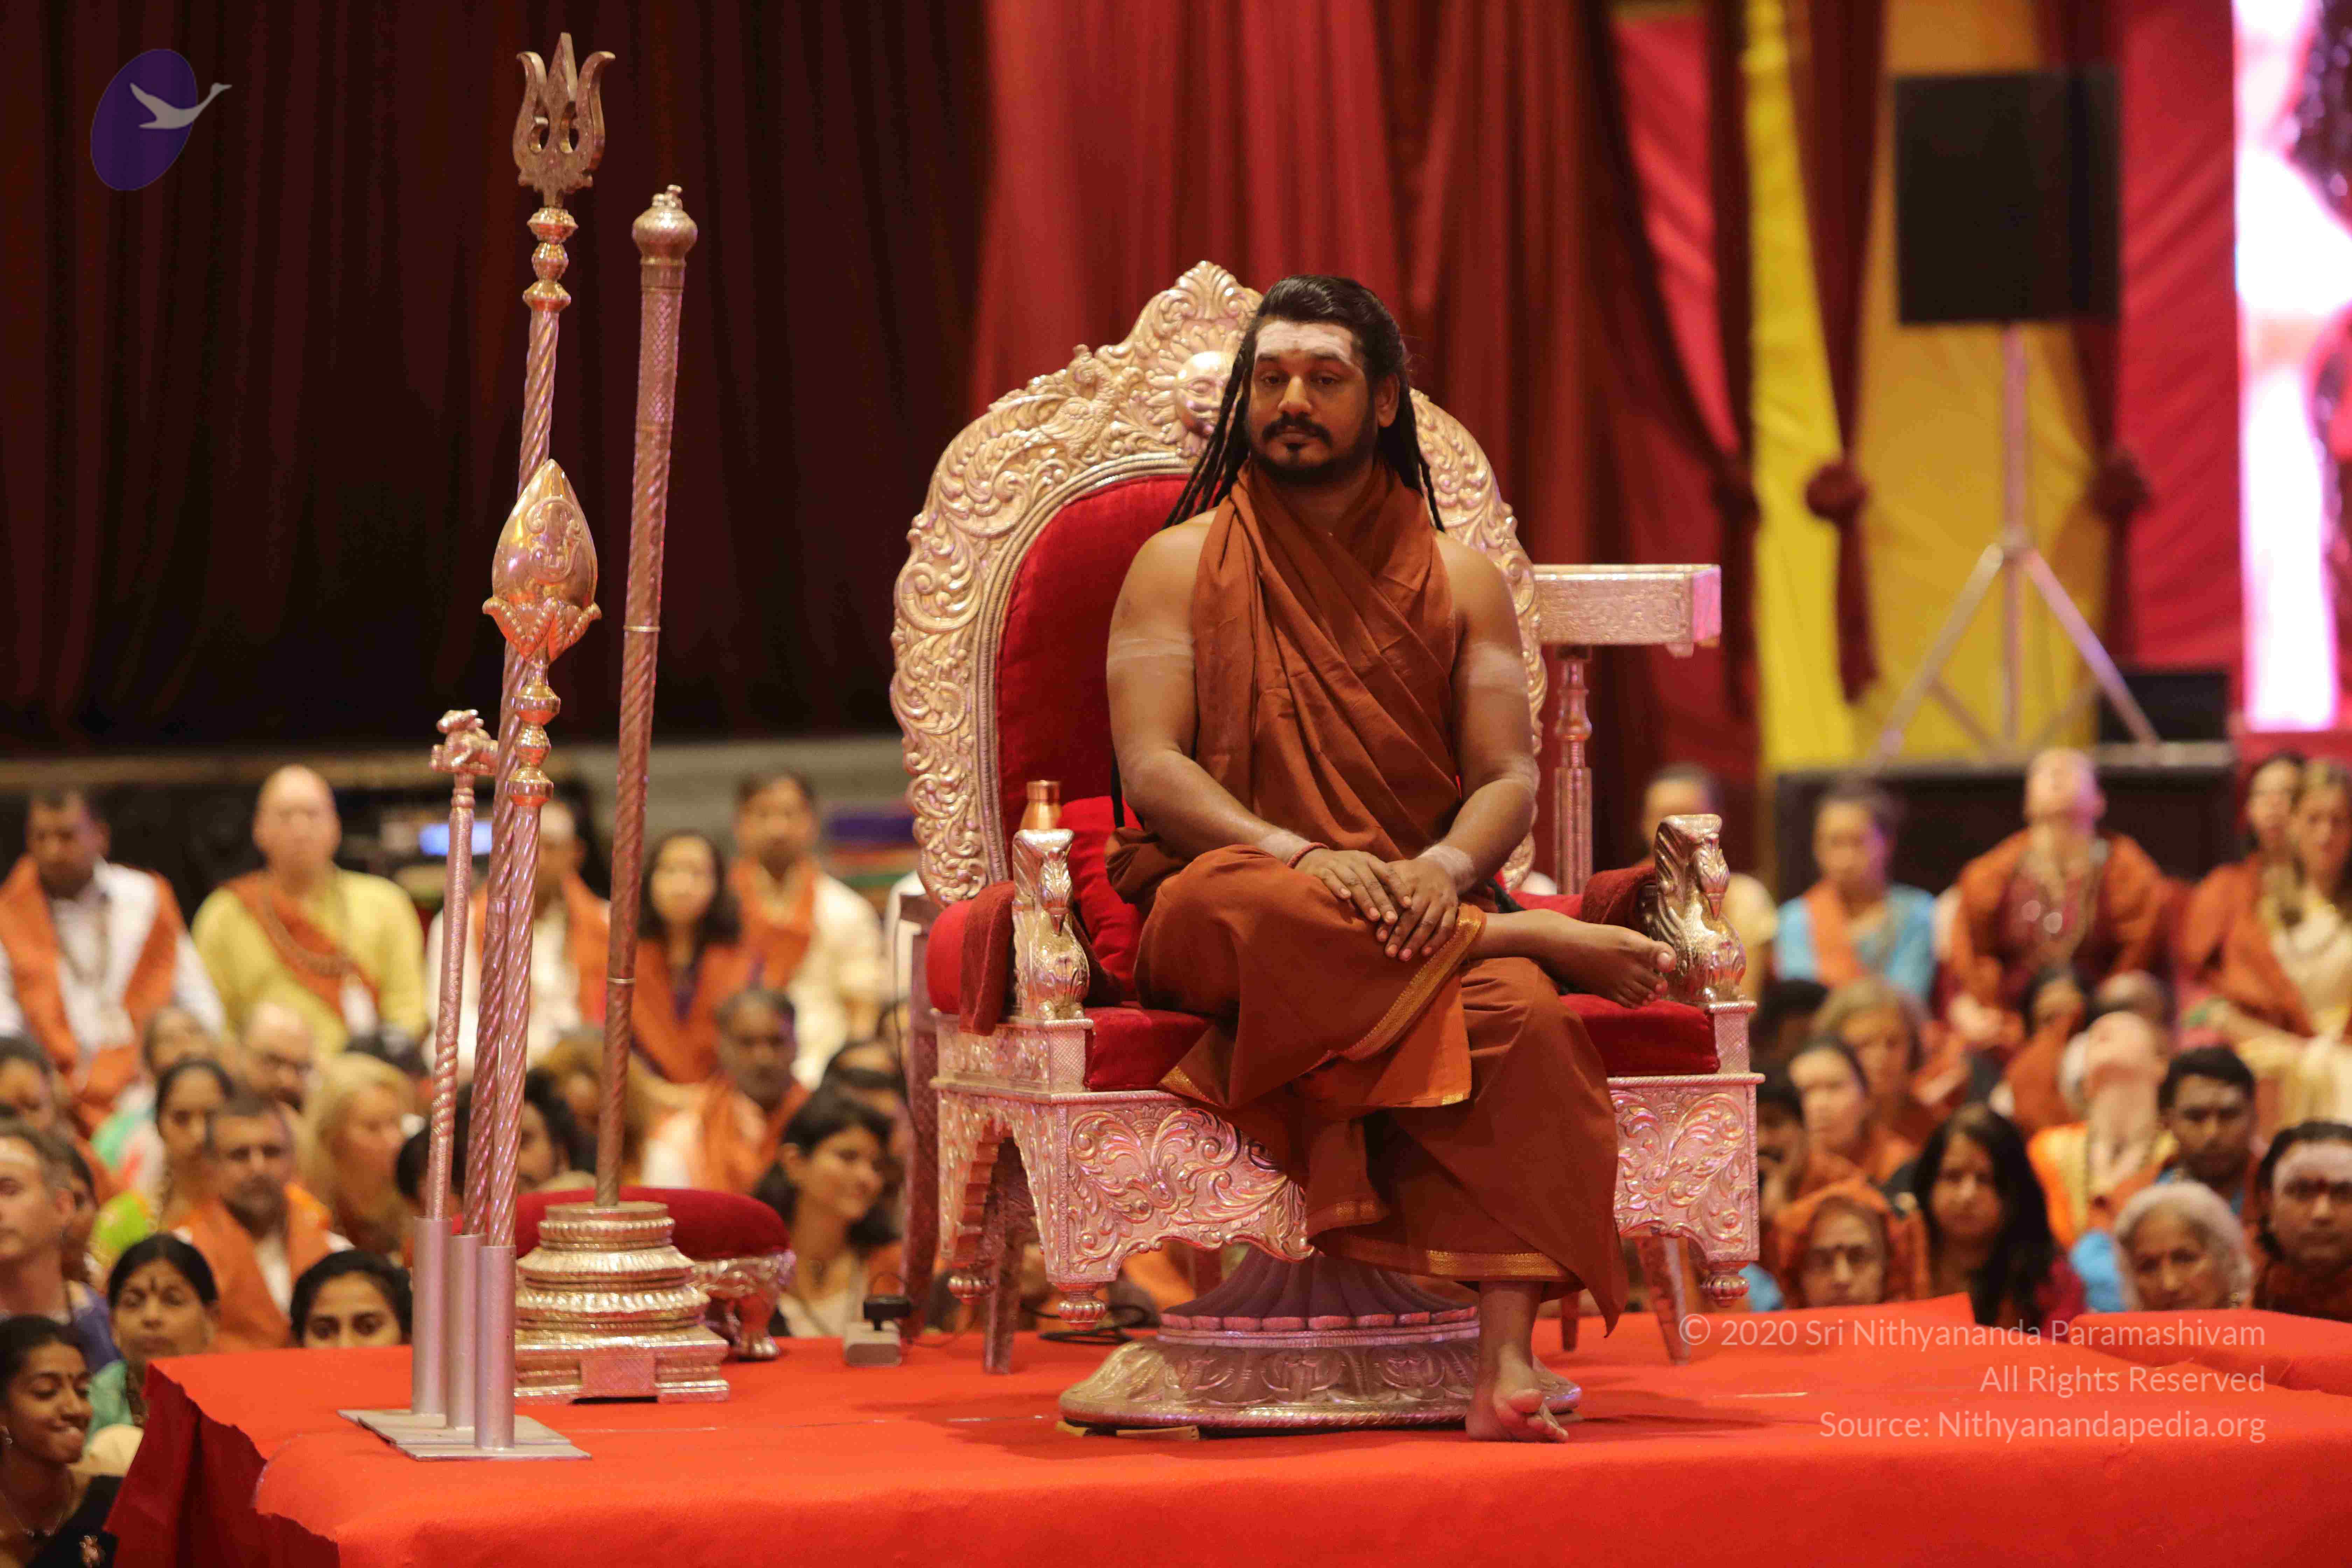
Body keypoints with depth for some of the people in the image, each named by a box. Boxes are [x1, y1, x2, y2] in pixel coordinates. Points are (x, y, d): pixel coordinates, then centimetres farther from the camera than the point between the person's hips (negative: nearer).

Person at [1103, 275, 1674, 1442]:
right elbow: (1153, 772, -3)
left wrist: (1442, 869, -18)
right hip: (1226, 911, -1)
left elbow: (1509, 778, 6)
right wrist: (1303, 857, -22)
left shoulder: (1457, 580, 17)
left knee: (1518, 1012, -34)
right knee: (1256, 909, -41)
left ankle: (1507, 1366, -42)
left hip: (1421, 906, 2)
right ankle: (1550, 939, -22)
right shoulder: (1183, 563, 10)